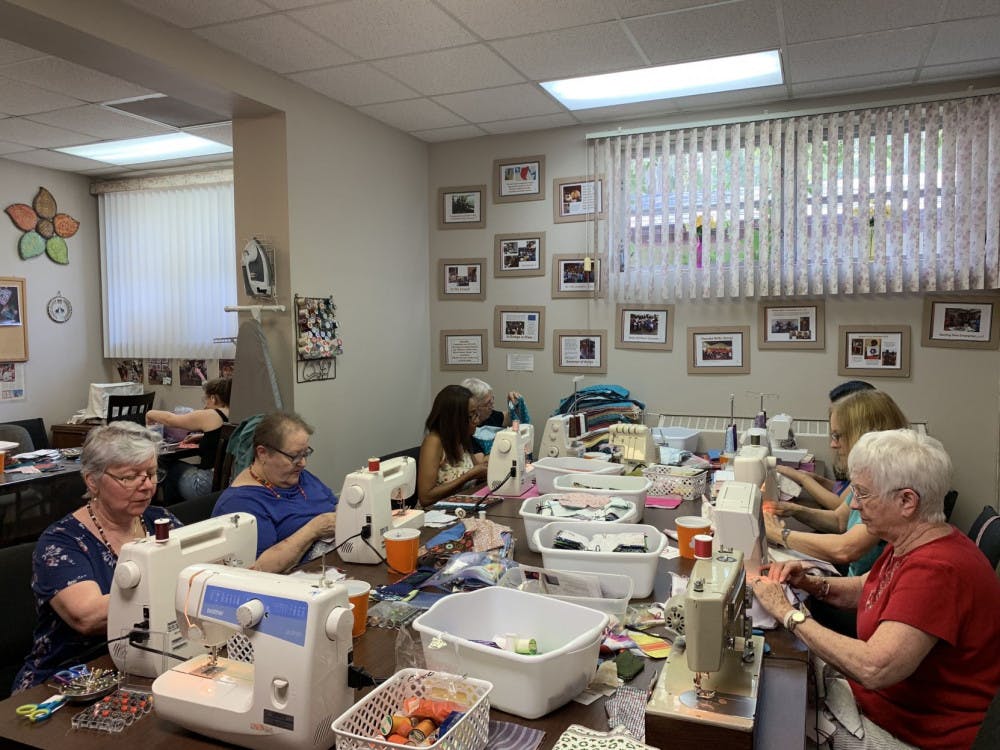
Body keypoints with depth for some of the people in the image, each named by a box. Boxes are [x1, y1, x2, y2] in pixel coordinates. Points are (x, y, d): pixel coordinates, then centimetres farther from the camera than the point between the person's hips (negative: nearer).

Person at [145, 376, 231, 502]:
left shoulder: (210, 416, -11)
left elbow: (171, 419, 4)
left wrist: (150, 414, 20)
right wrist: (201, 437, 20)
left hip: (209, 484, -7)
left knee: (173, 468, 20)